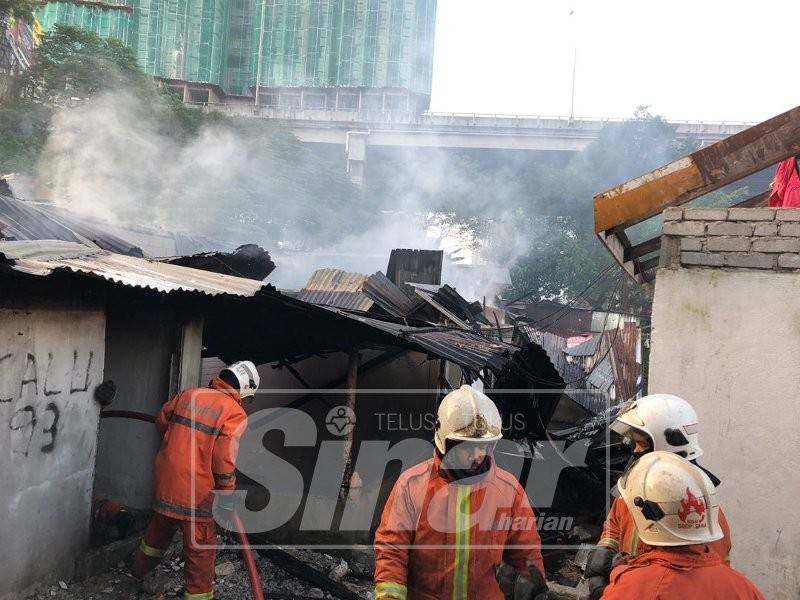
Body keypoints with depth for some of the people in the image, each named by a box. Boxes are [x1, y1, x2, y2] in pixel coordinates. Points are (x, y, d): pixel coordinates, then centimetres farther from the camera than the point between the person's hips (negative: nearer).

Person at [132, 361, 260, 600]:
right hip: (195, 490, -7)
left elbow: (161, 422, 17)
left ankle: (139, 570, 51)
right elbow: (224, 459, -18)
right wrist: (227, 492, -6)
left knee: (160, 527, 30)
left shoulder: (188, 394, 5)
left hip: (164, 479, 7)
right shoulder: (235, 413, -13)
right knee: (200, 547, 6)